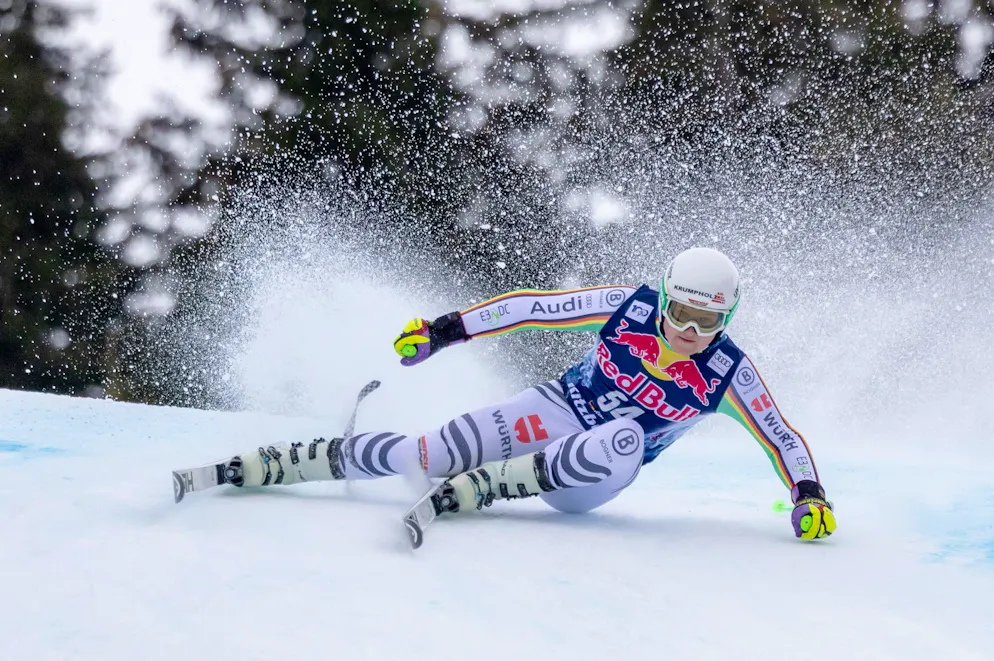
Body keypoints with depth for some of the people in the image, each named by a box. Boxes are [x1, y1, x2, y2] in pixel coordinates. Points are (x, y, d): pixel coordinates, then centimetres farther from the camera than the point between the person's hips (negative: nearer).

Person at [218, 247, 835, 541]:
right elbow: (534, 305, -7)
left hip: (593, 477, -1)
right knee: (426, 453, -18)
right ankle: (251, 466, -7)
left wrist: (809, 495, -21)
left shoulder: (729, 374, -13)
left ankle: (468, 489, -33)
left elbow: (783, 439, -4)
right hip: (555, 412, 1)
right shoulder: (630, 308, -12)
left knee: (624, 436, -39)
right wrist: (444, 329, -8)